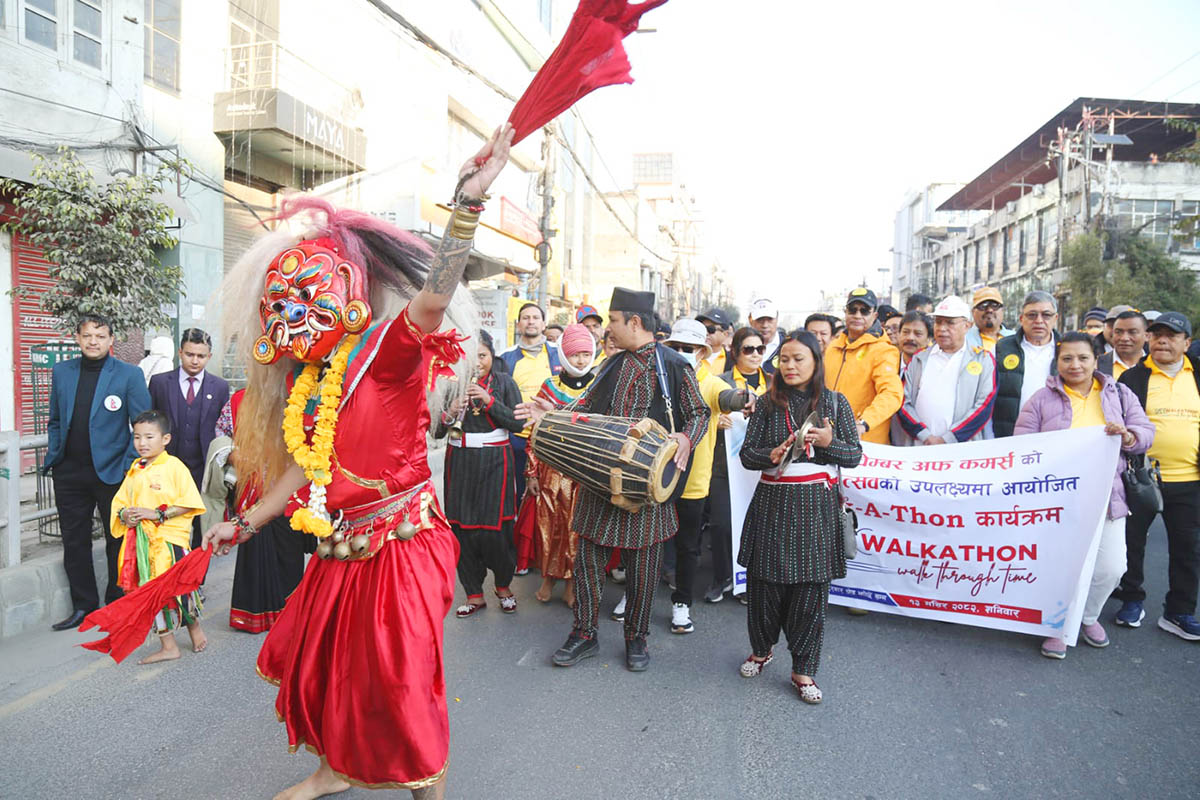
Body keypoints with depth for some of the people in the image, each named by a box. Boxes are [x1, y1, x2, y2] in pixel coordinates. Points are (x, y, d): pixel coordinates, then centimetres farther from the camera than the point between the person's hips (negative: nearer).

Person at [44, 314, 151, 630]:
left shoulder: (129, 374, -5)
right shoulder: (61, 371, 7)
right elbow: (55, 421, 15)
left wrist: (130, 466, -11)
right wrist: (53, 457, 4)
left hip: (111, 471, -4)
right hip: (69, 472, 4)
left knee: (117, 541, 8)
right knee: (74, 542, 10)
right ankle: (84, 606, 23)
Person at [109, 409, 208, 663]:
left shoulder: (174, 466, -7)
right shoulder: (134, 471, 12)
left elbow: (190, 503, -13)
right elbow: (120, 501, 18)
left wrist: (157, 514, -17)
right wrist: (124, 514, -3)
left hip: (170, 539, -6)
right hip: (142, 541, 6)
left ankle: (194, 626, 24)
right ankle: (168, 646, 19)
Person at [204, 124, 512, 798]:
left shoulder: (388, 351, -15)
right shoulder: (312, 379, 8)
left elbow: (433, 296, -36)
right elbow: (306, 467, 14)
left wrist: (470, 198, -46)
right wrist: (245, 525, 22)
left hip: (400, 545, -8)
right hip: (340, 549, 8)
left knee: (399, 678, 1)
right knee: (319, 660, 20)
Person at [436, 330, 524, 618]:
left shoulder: (503, 382, 2)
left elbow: (518, 423, -7)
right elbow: (436, 432, 6)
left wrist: (490, 401, -16)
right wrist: (449, 414, -14)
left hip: (494, 462, -2)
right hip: (460, 462, 3)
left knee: (493, 530, -4)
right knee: (461, 529, 2)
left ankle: (503, 585, 22)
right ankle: (474, 594, 18)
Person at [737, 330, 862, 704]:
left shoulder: (835, 402, 5)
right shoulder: (768, 403, 5)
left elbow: (855, 455, 5)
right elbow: (746, 454, 4)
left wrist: (829, 442, -15)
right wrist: (770, 455, -16)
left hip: (816, 505, 0)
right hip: (772, 502, 1)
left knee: (811, 587, 3)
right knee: (764, 581, 7)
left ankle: (803, 669, 19)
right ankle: (761, 649, 32)